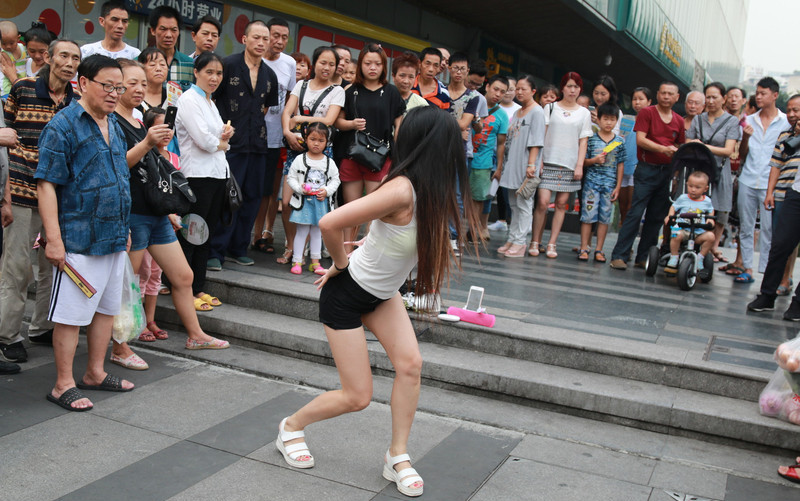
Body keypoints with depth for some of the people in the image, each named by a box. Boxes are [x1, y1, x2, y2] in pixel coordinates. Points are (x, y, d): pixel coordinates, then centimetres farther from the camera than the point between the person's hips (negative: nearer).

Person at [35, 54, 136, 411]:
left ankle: (95, 373, 30)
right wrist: (54, 238, -20)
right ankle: (63, 385, 13)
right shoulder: (63, 125, -11)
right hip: (78, 238, -8)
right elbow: (47, 184, -15)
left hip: (113, 236, 8)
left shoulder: (114, 126, 13)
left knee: (107, 308, 16)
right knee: (71, 313, 0)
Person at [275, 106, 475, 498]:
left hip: (382, 293, 8)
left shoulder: (430, 189, -5)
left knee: (410, 363, -6)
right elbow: (329, 223, -35)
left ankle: (398, 457, 11)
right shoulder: (402, 191, -32)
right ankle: (291, 427, 27)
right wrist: (341, 263, -17)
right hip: (347, 293, -7)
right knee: (357, 397, 0)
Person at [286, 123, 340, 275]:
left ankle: (315, 262, 20)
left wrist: (327, 191, -9)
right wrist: (300, 188, -16)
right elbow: (290, 177, -1)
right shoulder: (300, 159, -3)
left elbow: (335, 180, 8)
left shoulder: (329, 162, 3)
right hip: (303, 201, -2)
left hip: (321, 202, 3)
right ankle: (297, 262, 8)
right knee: (302, 231, 0)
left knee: (317, 232, 11)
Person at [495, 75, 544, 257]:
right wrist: (502, 165, 18)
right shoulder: (517, 112, 19)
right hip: (512, 164, 8)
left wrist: (531, 164, -21)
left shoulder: (537, 112, -6)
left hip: (525, 166, -8)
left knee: (523, 204, -5)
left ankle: (519, 242, -4)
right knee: (514, 204, 10)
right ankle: (511, 239, 15)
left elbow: (536, 141, -13)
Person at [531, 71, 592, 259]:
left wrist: (579, 165, -2)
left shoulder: (584, 113, 12)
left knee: (561, 204, 0)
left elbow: (583, 141, 9)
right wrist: (538, 160, -6)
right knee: (543, 202, -10)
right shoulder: (551, 107, 8)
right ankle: (535, 242, 1)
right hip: (549, 161, -2)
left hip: (569, 165, 2)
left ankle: (552, 244, 6)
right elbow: (541, 135, 3)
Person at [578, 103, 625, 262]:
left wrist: (618, 187, 2)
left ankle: (599, 250, 12)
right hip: (592, 181, -1)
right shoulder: (591, 139, 1)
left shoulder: (619, 141, 5)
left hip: (610, 184, 2)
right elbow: (583, 161, 4)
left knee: (605, 217, 5)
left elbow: (620, 165, 6)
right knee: (588, 215, -3)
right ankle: (584, 248, 3)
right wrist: (594, 160, -16)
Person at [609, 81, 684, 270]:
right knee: (635, 213, -10)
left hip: (667, 171, 5)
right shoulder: (646, 113, 0)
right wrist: (663, 149, -21)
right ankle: (619, 255, -7)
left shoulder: (679, 121, 15)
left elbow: (680, 147, 22)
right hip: (647, 169, -5)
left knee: (657, 217, 7)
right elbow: (640, 139, -11)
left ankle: (643, 257, 15)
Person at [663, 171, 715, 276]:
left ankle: (700, 259, -5)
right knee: (676, 235, -36)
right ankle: (673, 259, -15)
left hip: (699, 232, 2)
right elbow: (673, 207, 15)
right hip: (682, 228, -2)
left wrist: (710, 219, 4)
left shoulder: (707, 201, 9)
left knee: (710, 236, -26)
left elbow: (711, 211, 25)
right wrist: (669, 216, -4)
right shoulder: (683, 198, 5)